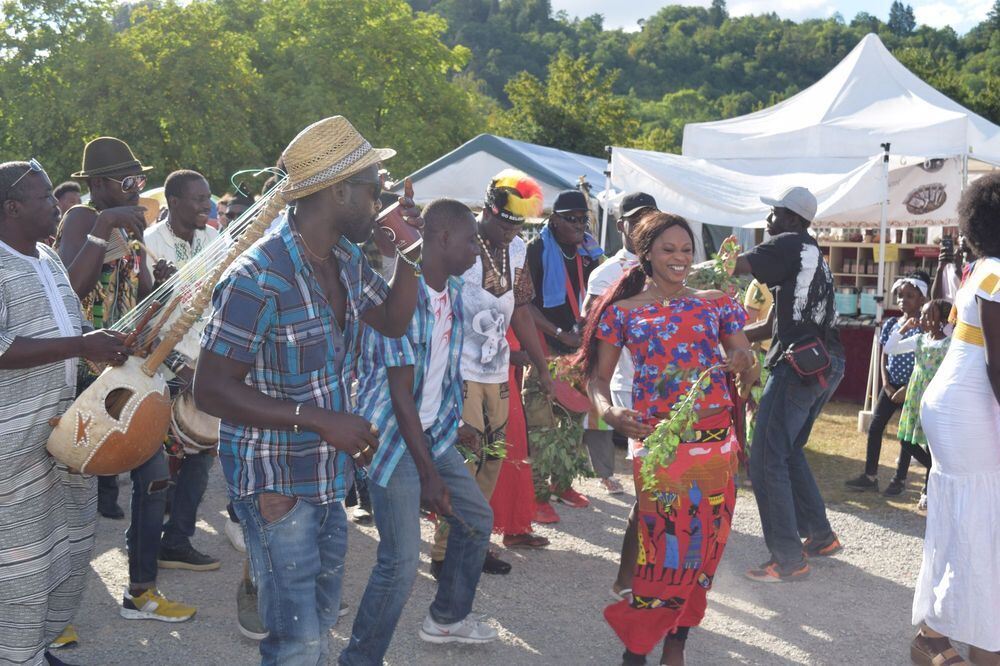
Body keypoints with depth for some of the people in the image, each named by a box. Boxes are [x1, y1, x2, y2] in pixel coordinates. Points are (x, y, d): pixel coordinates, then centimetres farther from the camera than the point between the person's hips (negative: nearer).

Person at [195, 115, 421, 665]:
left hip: (329, 475, 8)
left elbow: (393, 322, 15)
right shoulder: (258, 278, -24)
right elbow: (211, 391, -23)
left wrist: (408, 253, -1)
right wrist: (318, 418, -28)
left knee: (322, 620, 20)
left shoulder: (347, 259, 2)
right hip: (275, 483, -8)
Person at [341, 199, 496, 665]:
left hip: (434, 432, 9)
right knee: (402, 561, -11)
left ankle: (447, 617, 39)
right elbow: (401, 394, -23)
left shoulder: (454, 290, 4)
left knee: (477, 519, 19)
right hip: (392, 436, -9)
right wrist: (429, 474, -21)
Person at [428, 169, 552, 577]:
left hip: (497, 372, 7)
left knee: (491, 459, 11)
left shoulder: (516, 251, 10)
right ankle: (443, 554, 6)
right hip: (461, 373, -7)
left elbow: (520, 312, 15)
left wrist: (542, 370, 15)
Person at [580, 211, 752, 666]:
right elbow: (598, 376, 3)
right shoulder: (624, 312, 3)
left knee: (703, 542, 7)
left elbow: (746, 362, 11)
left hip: (715, 439, 3)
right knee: (663, 542, -5)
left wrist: (744, 361, -13)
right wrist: (608, 412, -17)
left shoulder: (716, 304, 9)